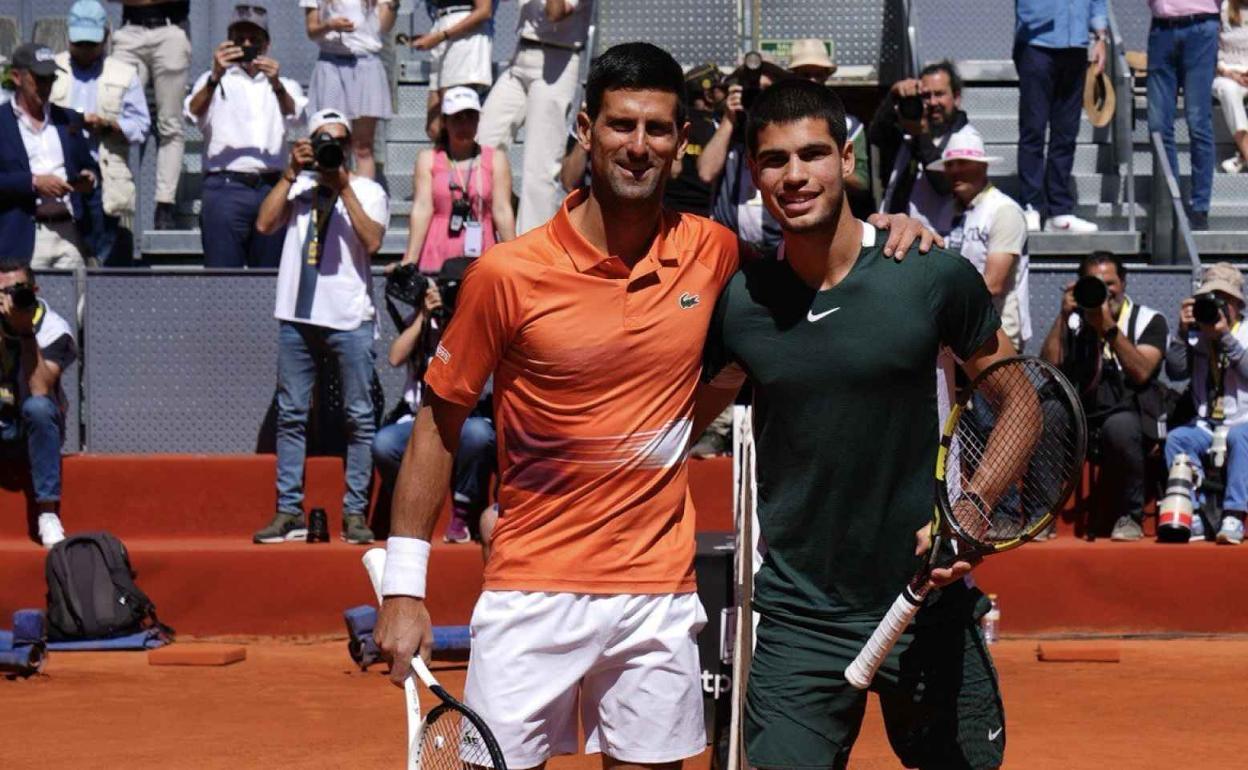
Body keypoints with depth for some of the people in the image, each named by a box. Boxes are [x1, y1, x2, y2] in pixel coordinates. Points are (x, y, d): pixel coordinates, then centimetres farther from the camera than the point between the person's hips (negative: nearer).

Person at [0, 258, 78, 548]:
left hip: (36, 427, -2)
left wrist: (26, 332, -30)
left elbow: (40, 391, -27)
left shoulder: (54, 330, -13)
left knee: (38, 407, -36)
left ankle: (48, 513, -30)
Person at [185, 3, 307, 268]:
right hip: (226, 188, -2)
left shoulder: (285, 85, 22)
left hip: (273, 189, 2)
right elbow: (193, 113, -4)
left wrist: (276, 84, -21)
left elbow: (294, 116, -1)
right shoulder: (214, 81, 17)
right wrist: (215, 76, -22)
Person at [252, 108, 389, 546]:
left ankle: (355, 512, 4)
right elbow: (264, 224, -2)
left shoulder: (368, 191, 8)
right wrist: (291, 173, -4)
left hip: (350, 318, -2)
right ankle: (289, 511, 8)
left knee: (358, 416, -1)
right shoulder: (297, 187, 14)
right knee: (291, 414, 4)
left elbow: (372, 242, -8)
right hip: (297, 317, 2)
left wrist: (343, 187, -9)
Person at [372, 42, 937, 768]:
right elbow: (439, 424, 0)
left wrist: (885, 228, -3)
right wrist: (404, 586, -4)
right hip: (531, 593, -2)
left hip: (659, 591, 2)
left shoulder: (713, 253, -1)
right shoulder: (507, 273, -8)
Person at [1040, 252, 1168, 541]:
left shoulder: (1149, 320, 9)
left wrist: (1109, 328, -15)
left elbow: (1141, 373, -9)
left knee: (1119, 426, -39)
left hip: (1130, 416, -2)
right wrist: (1063, 316, -4)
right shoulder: (1073, 320, 17)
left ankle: (1130, 516, -16)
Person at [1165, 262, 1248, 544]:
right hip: (1207, 423, 3)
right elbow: (1175, 372, -2)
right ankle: (1195, 514, -26)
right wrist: (1183, 331, -12)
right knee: (1176, 438, -25)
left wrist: (1225, 336, -24)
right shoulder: (1197, 335, 10)